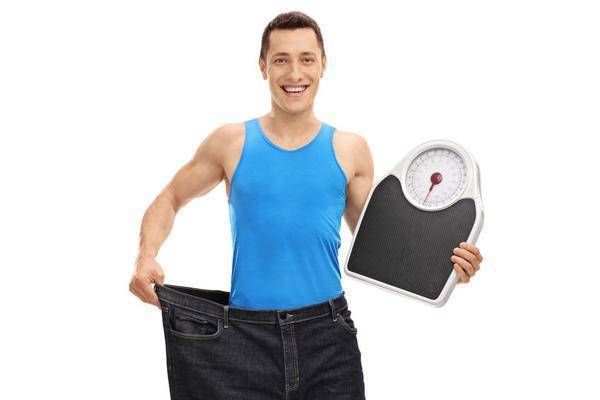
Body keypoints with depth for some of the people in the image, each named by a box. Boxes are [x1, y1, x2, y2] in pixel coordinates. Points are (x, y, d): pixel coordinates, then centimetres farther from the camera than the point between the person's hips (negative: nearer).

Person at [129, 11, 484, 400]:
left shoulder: (350, 150, 5)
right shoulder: (231, 143, 2)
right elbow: (170, 200, 14)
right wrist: (147, 257, -4)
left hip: (327, 336, 1)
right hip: (246, 336, -1)